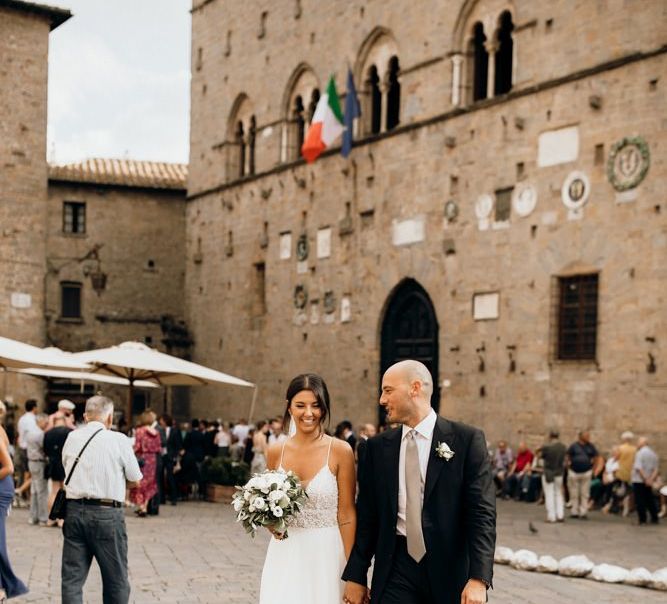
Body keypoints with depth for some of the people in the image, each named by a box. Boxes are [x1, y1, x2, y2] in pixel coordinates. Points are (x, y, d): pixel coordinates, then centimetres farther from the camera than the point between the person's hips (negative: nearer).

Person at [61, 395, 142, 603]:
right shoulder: (118, 440, -5)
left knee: (72, 578, 6)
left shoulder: (71, 438, 7)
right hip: (107, 514, -3)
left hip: (74, 510, 4)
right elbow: (135, 481, 2)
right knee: (116, 579, 9)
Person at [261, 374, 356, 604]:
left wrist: (352, 569, -10)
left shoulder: (340, 451, -8)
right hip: (285, 553, 3)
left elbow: (346, 514, -7)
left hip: (326, 553, -3)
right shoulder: (275, 451, 3)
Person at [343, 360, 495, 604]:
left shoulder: (467, 439, -4)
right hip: (396, 570, 2)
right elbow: (367, 516, 9)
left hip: (451, 569, -2)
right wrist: (356, 576, 6)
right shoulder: (378, 447, 6)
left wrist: (479, 579, -17)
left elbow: (482, 512, -8)